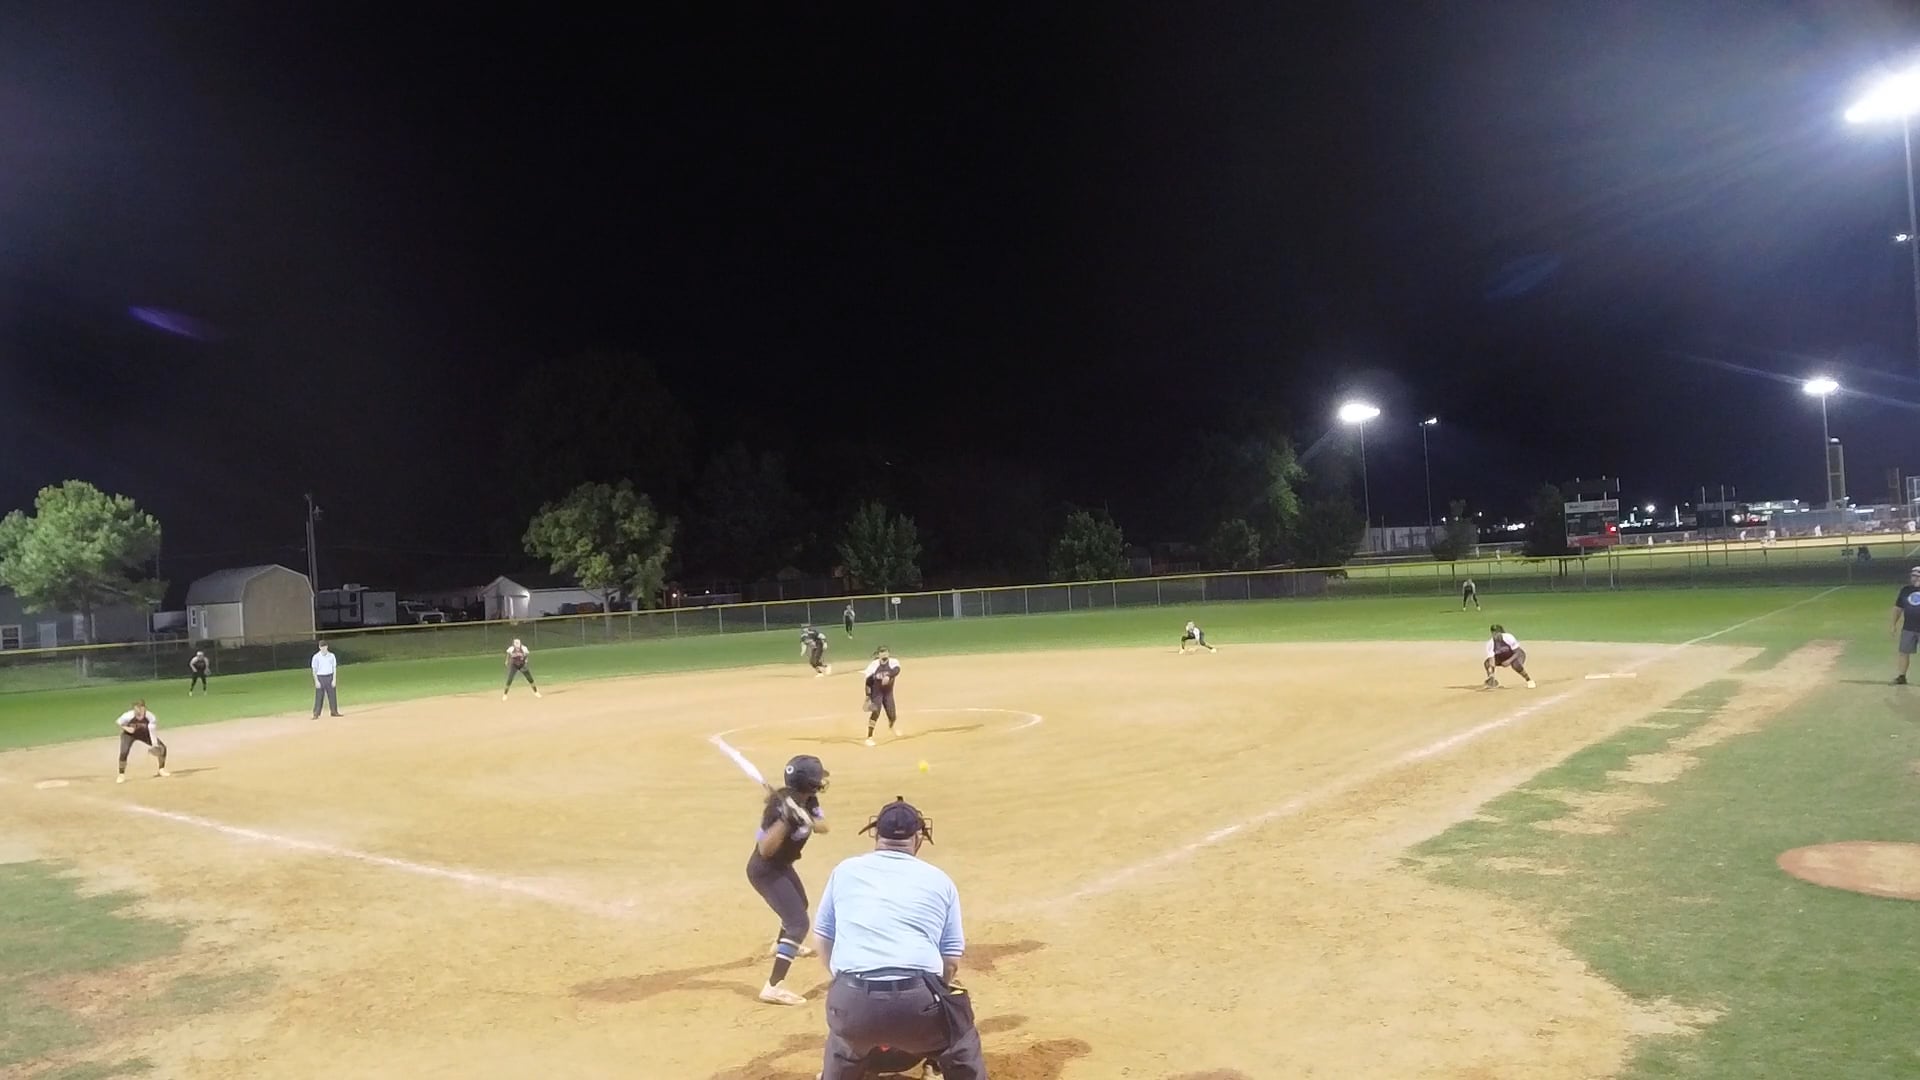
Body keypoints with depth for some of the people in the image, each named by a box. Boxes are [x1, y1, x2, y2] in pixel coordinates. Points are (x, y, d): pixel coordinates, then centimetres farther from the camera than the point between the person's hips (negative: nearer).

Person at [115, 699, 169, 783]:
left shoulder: (150, 717, -31)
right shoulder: (128, 716, -32)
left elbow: (152, 731, -31)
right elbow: (117, 723, -15)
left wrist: (155, 744, -43)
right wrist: (126, 728, -34)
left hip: (144, 734, 1)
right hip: (129, 734, -1)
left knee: (162, 747, -8)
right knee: (124, 753, -24)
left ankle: (161, 770, 14)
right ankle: (121, 775, -1)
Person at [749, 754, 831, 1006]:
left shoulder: (807, 800, -8)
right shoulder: (781, 806, -32)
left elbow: (823, 826, -14)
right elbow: (765, 850, -36)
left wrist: (807, 819, -34)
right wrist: (786, 820, -47)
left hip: (782, 865, 9)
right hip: (765, 870, -9)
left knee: (799, 905, 33)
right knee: (798, 923, -18)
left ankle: (783, 945, 62)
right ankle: (773, 987, -24)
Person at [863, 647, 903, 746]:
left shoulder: (893, 662, -11)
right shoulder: (873, 665, -12)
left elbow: (897, 670, -33)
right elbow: (869, 681, -7)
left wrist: (888, 676, -52)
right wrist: (868, 696, -10)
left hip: (888, 693, 2)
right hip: (877, 693, -2)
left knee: (892, 715, 7)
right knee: (875, 713, -18)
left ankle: (891, 728, 44)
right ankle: (869, 737, -13)